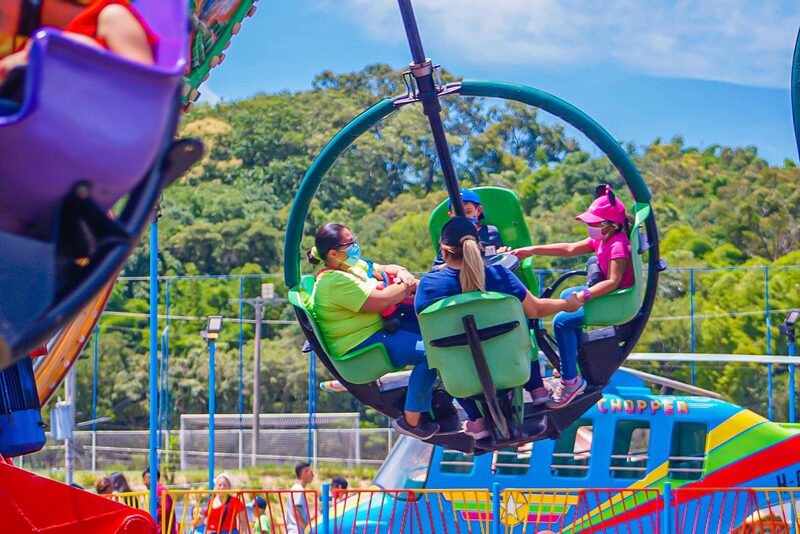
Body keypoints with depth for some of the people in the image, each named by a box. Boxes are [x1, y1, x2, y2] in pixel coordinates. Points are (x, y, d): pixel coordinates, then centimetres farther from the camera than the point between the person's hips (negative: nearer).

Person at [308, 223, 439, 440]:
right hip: (359, 345, -11)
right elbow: (380, 301, -26)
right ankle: (411, 421, -17)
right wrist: (408, 286, -11)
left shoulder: (354, 266, 11)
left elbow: (386, 269, 22)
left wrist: (403, 274, -2)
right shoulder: (334, 282, -22)